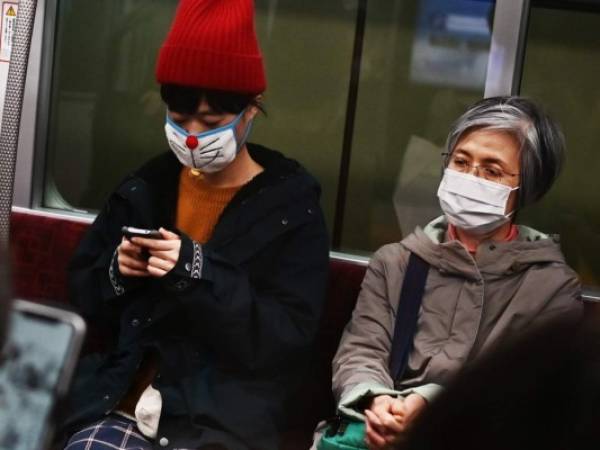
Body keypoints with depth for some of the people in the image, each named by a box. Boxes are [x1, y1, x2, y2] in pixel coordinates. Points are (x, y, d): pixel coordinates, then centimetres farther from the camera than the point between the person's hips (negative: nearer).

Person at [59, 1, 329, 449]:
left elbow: (287, 342, -8)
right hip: (121, 404, 3)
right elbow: (83, 287, 20)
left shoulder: (292, 208, -1)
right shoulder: (145, 187, 11)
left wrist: (199, 274, -19)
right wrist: (117, 272, -2)